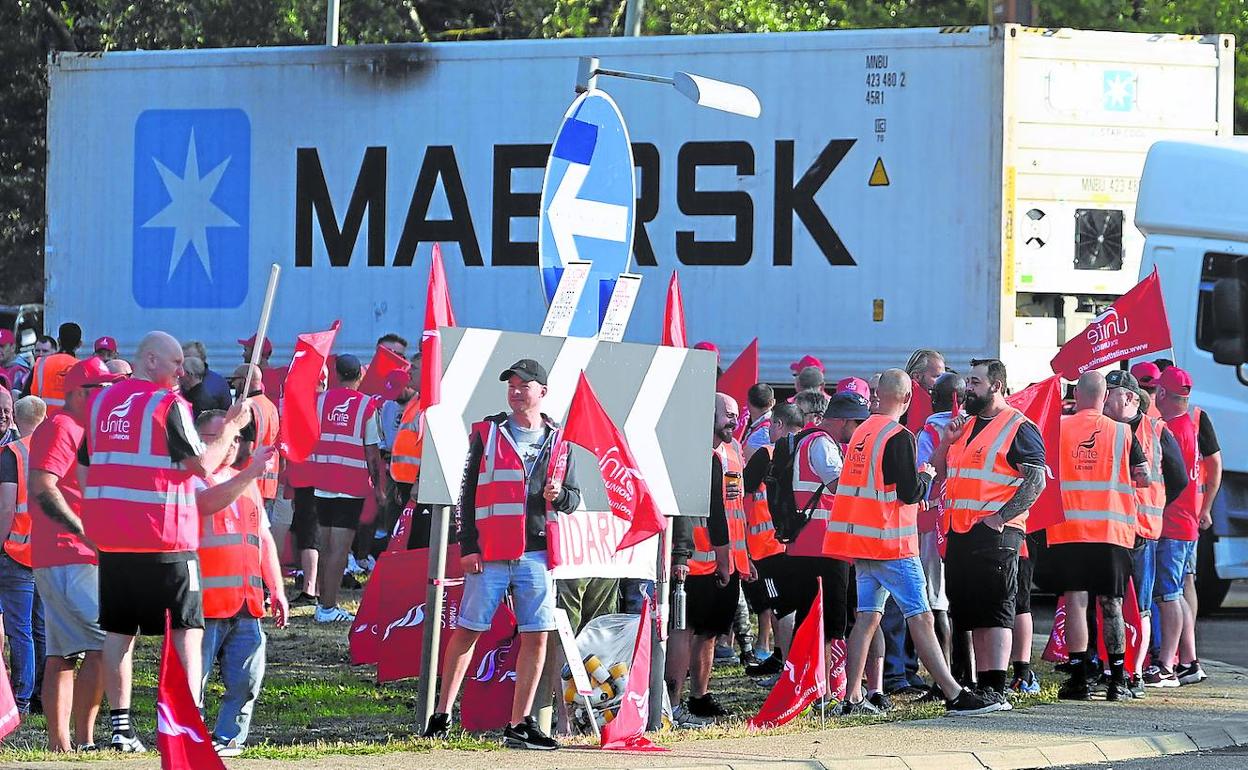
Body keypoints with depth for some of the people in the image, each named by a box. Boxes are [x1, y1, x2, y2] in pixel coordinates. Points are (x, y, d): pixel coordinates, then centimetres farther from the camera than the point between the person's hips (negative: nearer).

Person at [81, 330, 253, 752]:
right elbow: (203, 464, -11)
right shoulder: (168, 404, -9)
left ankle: (120, 725, 5)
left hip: (109, 536, 5)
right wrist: (231, 427, 1)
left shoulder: (102, 402, 10)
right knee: (186, 627, 2)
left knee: (118, 628, 8)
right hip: (163, 537, -5)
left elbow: (84, 466, 14)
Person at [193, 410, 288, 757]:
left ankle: (228, 739, 11)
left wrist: (276, 589, 20)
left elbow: (264, 538, 27)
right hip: (205, 602, -7)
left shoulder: (247, 482, 24)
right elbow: (209, 501, -24)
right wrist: (251, 472, -31)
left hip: (247, 602, 7)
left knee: (246, 679, 1)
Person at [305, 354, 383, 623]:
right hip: (352, 486, -4)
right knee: (340, 549, -4)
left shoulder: (321, 401, 3)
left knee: (326, 546, 15)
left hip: (322, 485, 4)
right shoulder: (367, 406, -7)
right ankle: (328, 608, -6)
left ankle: (323, 603, 20)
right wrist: (378, 486, 3)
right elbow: (371, 452, -6)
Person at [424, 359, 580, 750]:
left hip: (536, 553, 3)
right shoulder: (487, 433, 4)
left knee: (536, 637, 0)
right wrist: (468, 546, -5)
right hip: (490, 554, -3)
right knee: (468, 630, 0)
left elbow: (573, 499, 17)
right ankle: (442, 715, 7)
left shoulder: (558, 441, 12)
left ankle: (519, 724, 7)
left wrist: (559, 495, -7)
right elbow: (468, 492, 2)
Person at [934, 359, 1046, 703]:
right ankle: (981, 684, 15)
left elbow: (1036, 481, -13)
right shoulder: (966, 426, 19)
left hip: (996, 533, -8)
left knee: (995, 612, -10)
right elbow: (939, 472, 23)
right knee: (971, 613, 10)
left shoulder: (1018, 428, -6)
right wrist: (947, 441, 5)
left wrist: (1000, 517, -20)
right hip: (960, 532, 8)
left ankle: (996, 688, -14)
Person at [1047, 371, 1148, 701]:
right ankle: (1117, 681, 5)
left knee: (1075, 600, 0)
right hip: (1111, 530, 1)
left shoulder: (1058, 429, 0)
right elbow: (1144, 479, 2)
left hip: (1068, 529, -1)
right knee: (1111, 605, 6)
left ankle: (1078, 678, -5)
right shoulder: (1123, 433, 0)